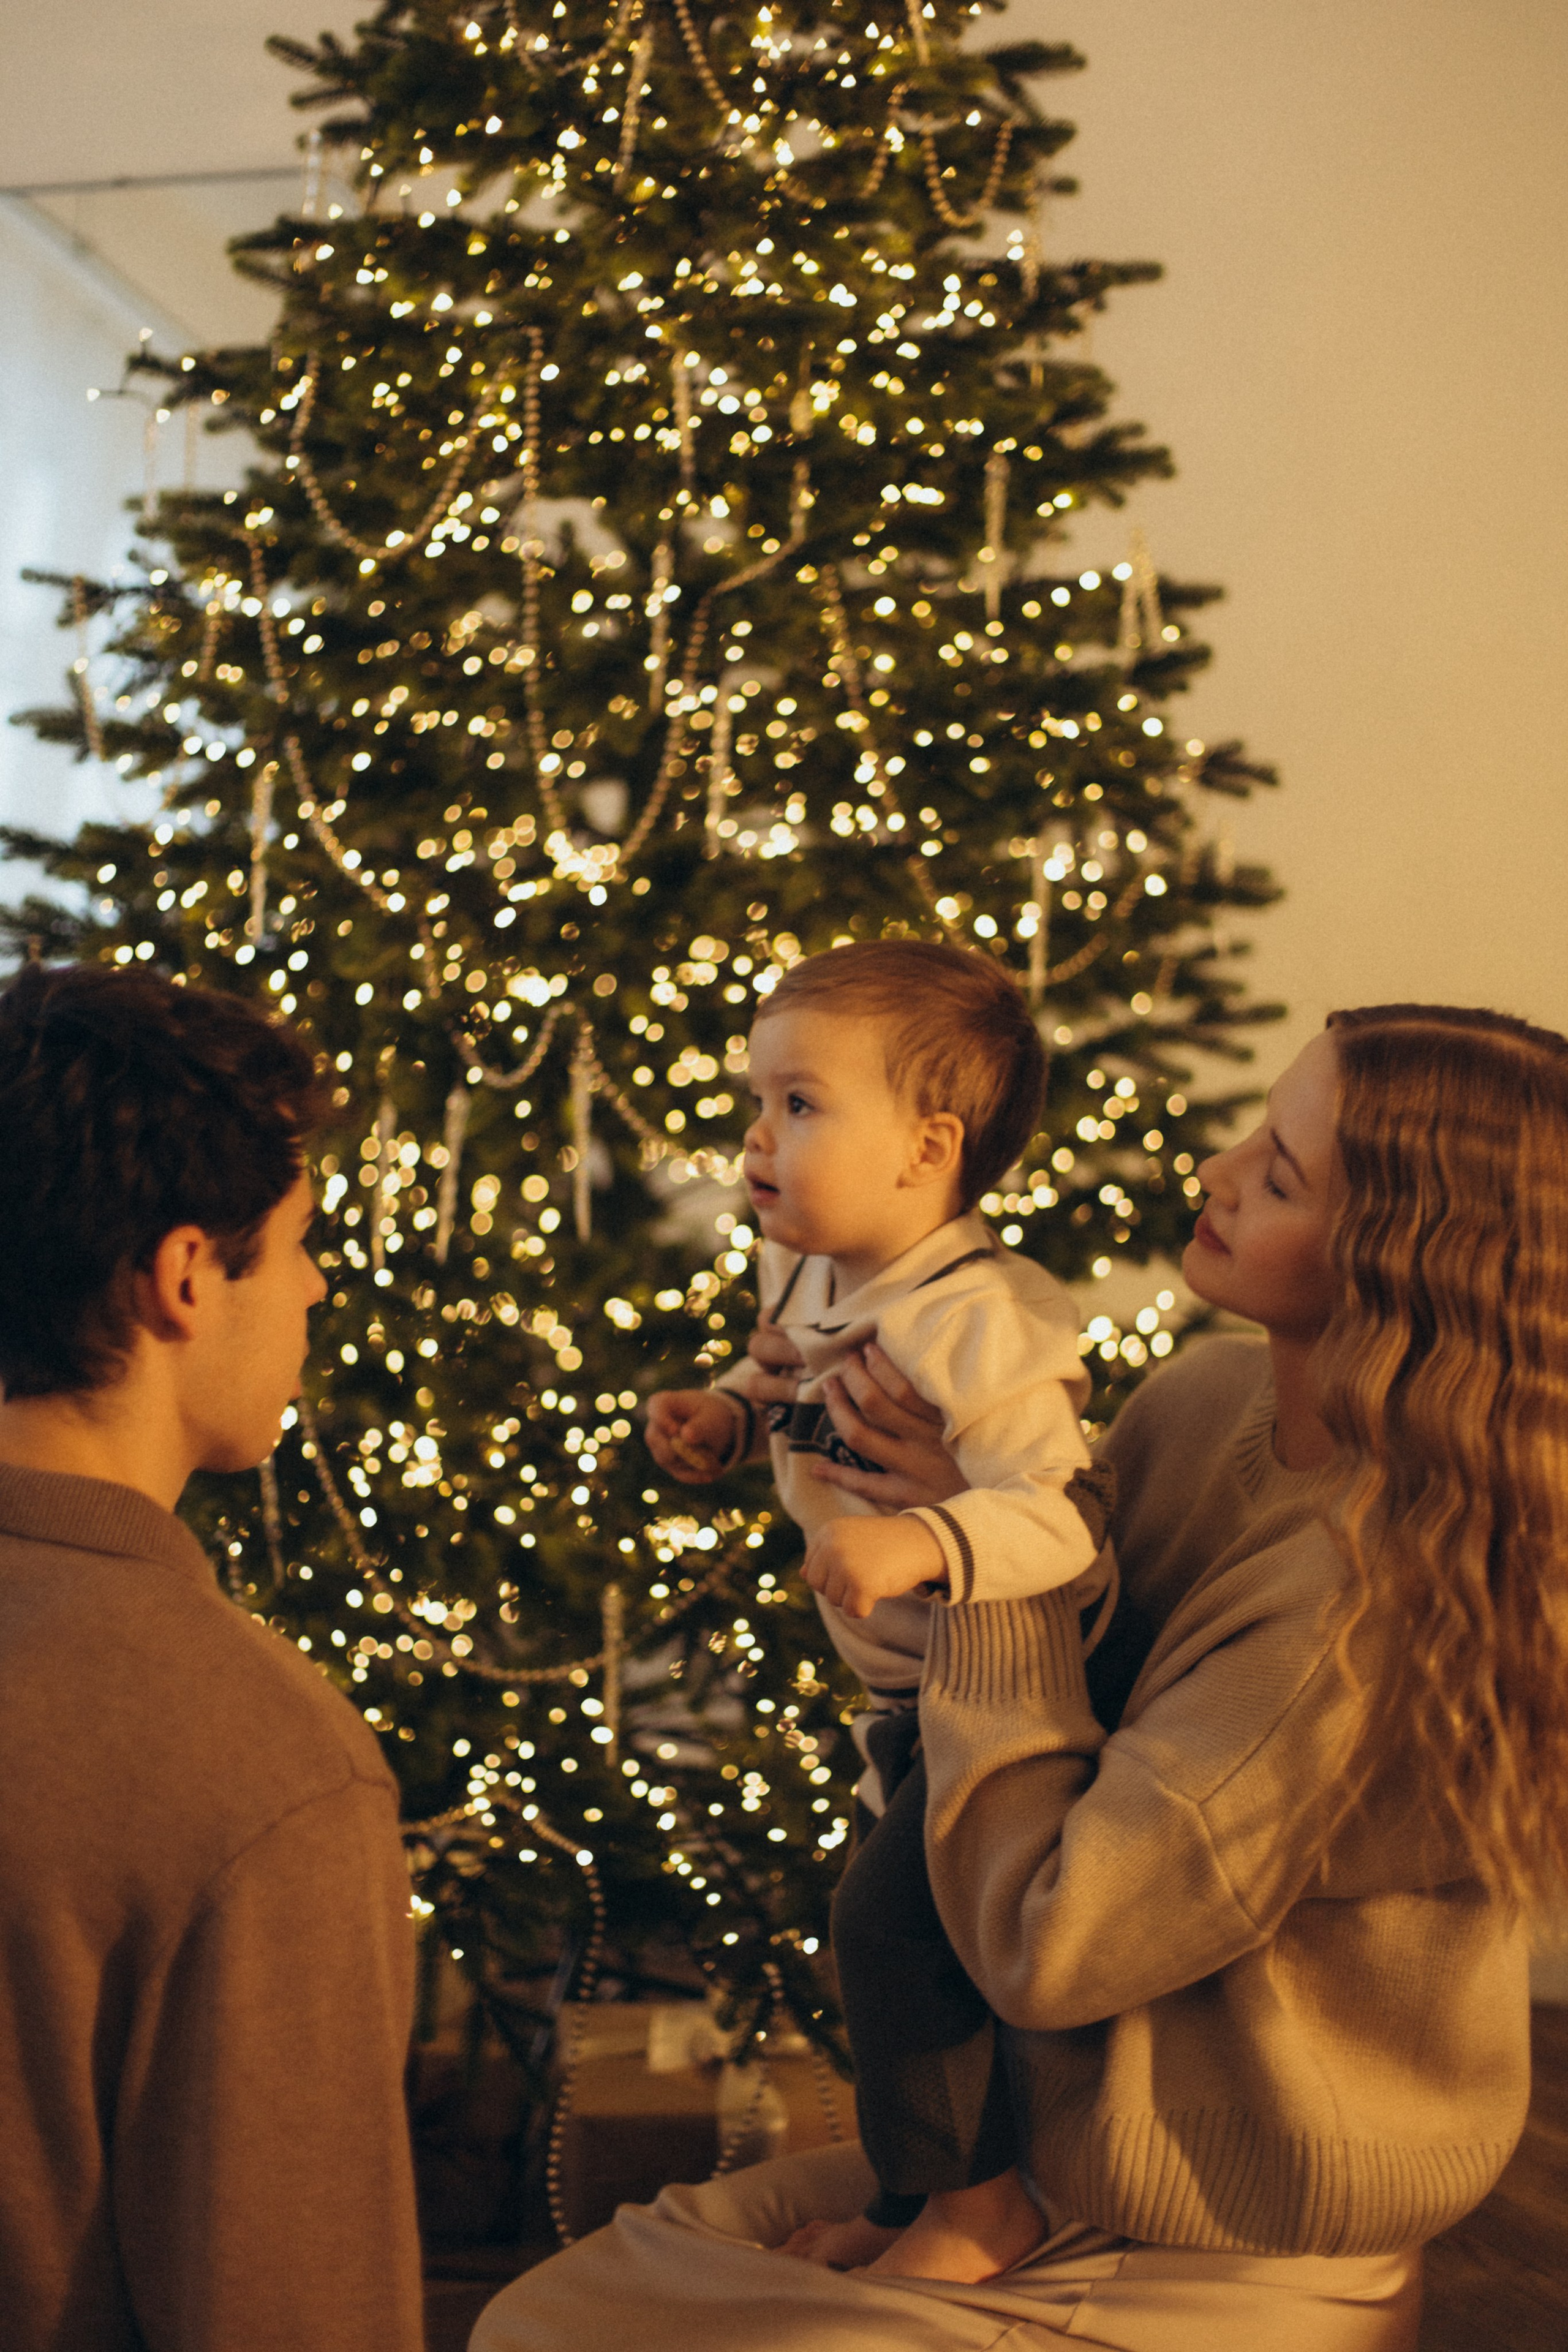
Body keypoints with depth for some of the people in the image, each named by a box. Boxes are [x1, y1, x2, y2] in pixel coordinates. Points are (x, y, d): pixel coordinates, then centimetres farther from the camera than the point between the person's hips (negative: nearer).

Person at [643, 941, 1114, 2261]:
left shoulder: (978, 1326, -31)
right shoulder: (812, 1273, -2)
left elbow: (1067, 1516, -36)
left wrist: (924, 1543, -50)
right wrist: (729, 1416, 2)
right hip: (911, 1694, 10)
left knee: (898, 1926, -8)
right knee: (893, 1909, 23)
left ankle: (973, 2203, 14)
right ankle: (921, 2179, 45)